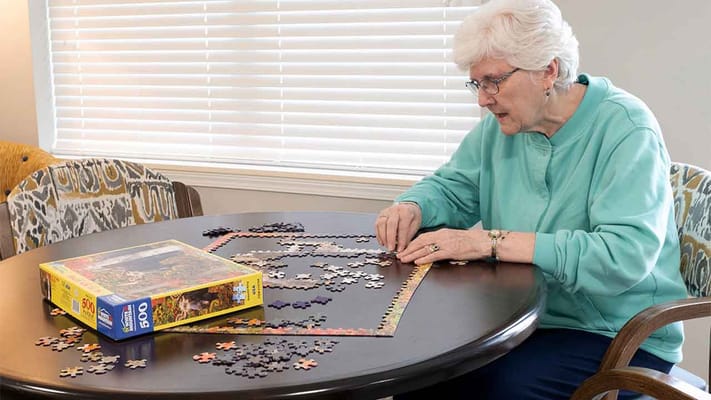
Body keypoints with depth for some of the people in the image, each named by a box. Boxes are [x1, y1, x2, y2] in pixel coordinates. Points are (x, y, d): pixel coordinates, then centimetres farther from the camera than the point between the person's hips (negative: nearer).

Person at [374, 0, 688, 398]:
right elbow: (452, 186, 16)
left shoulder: (626, 130, -17)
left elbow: (625, 254, -29)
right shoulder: (502, 125, 4)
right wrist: (413, 207, -9)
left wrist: (491, 242, -29)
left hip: (620, 336, -5)